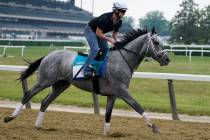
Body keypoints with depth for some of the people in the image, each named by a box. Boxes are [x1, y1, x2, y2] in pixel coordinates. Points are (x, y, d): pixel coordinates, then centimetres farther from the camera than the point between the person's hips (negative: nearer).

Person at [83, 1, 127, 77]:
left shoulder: (119, 22, -13)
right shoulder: (105, 18, -37)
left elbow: (115, 32, 4)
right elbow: (98, 33, -30)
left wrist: (116, 42, -14)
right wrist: (109, 39, -29)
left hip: (100, 32, 9)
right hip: (90, 30, -9)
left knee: (106, 49, 5)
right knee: (95, 49, -22)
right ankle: (86, 69, -18)